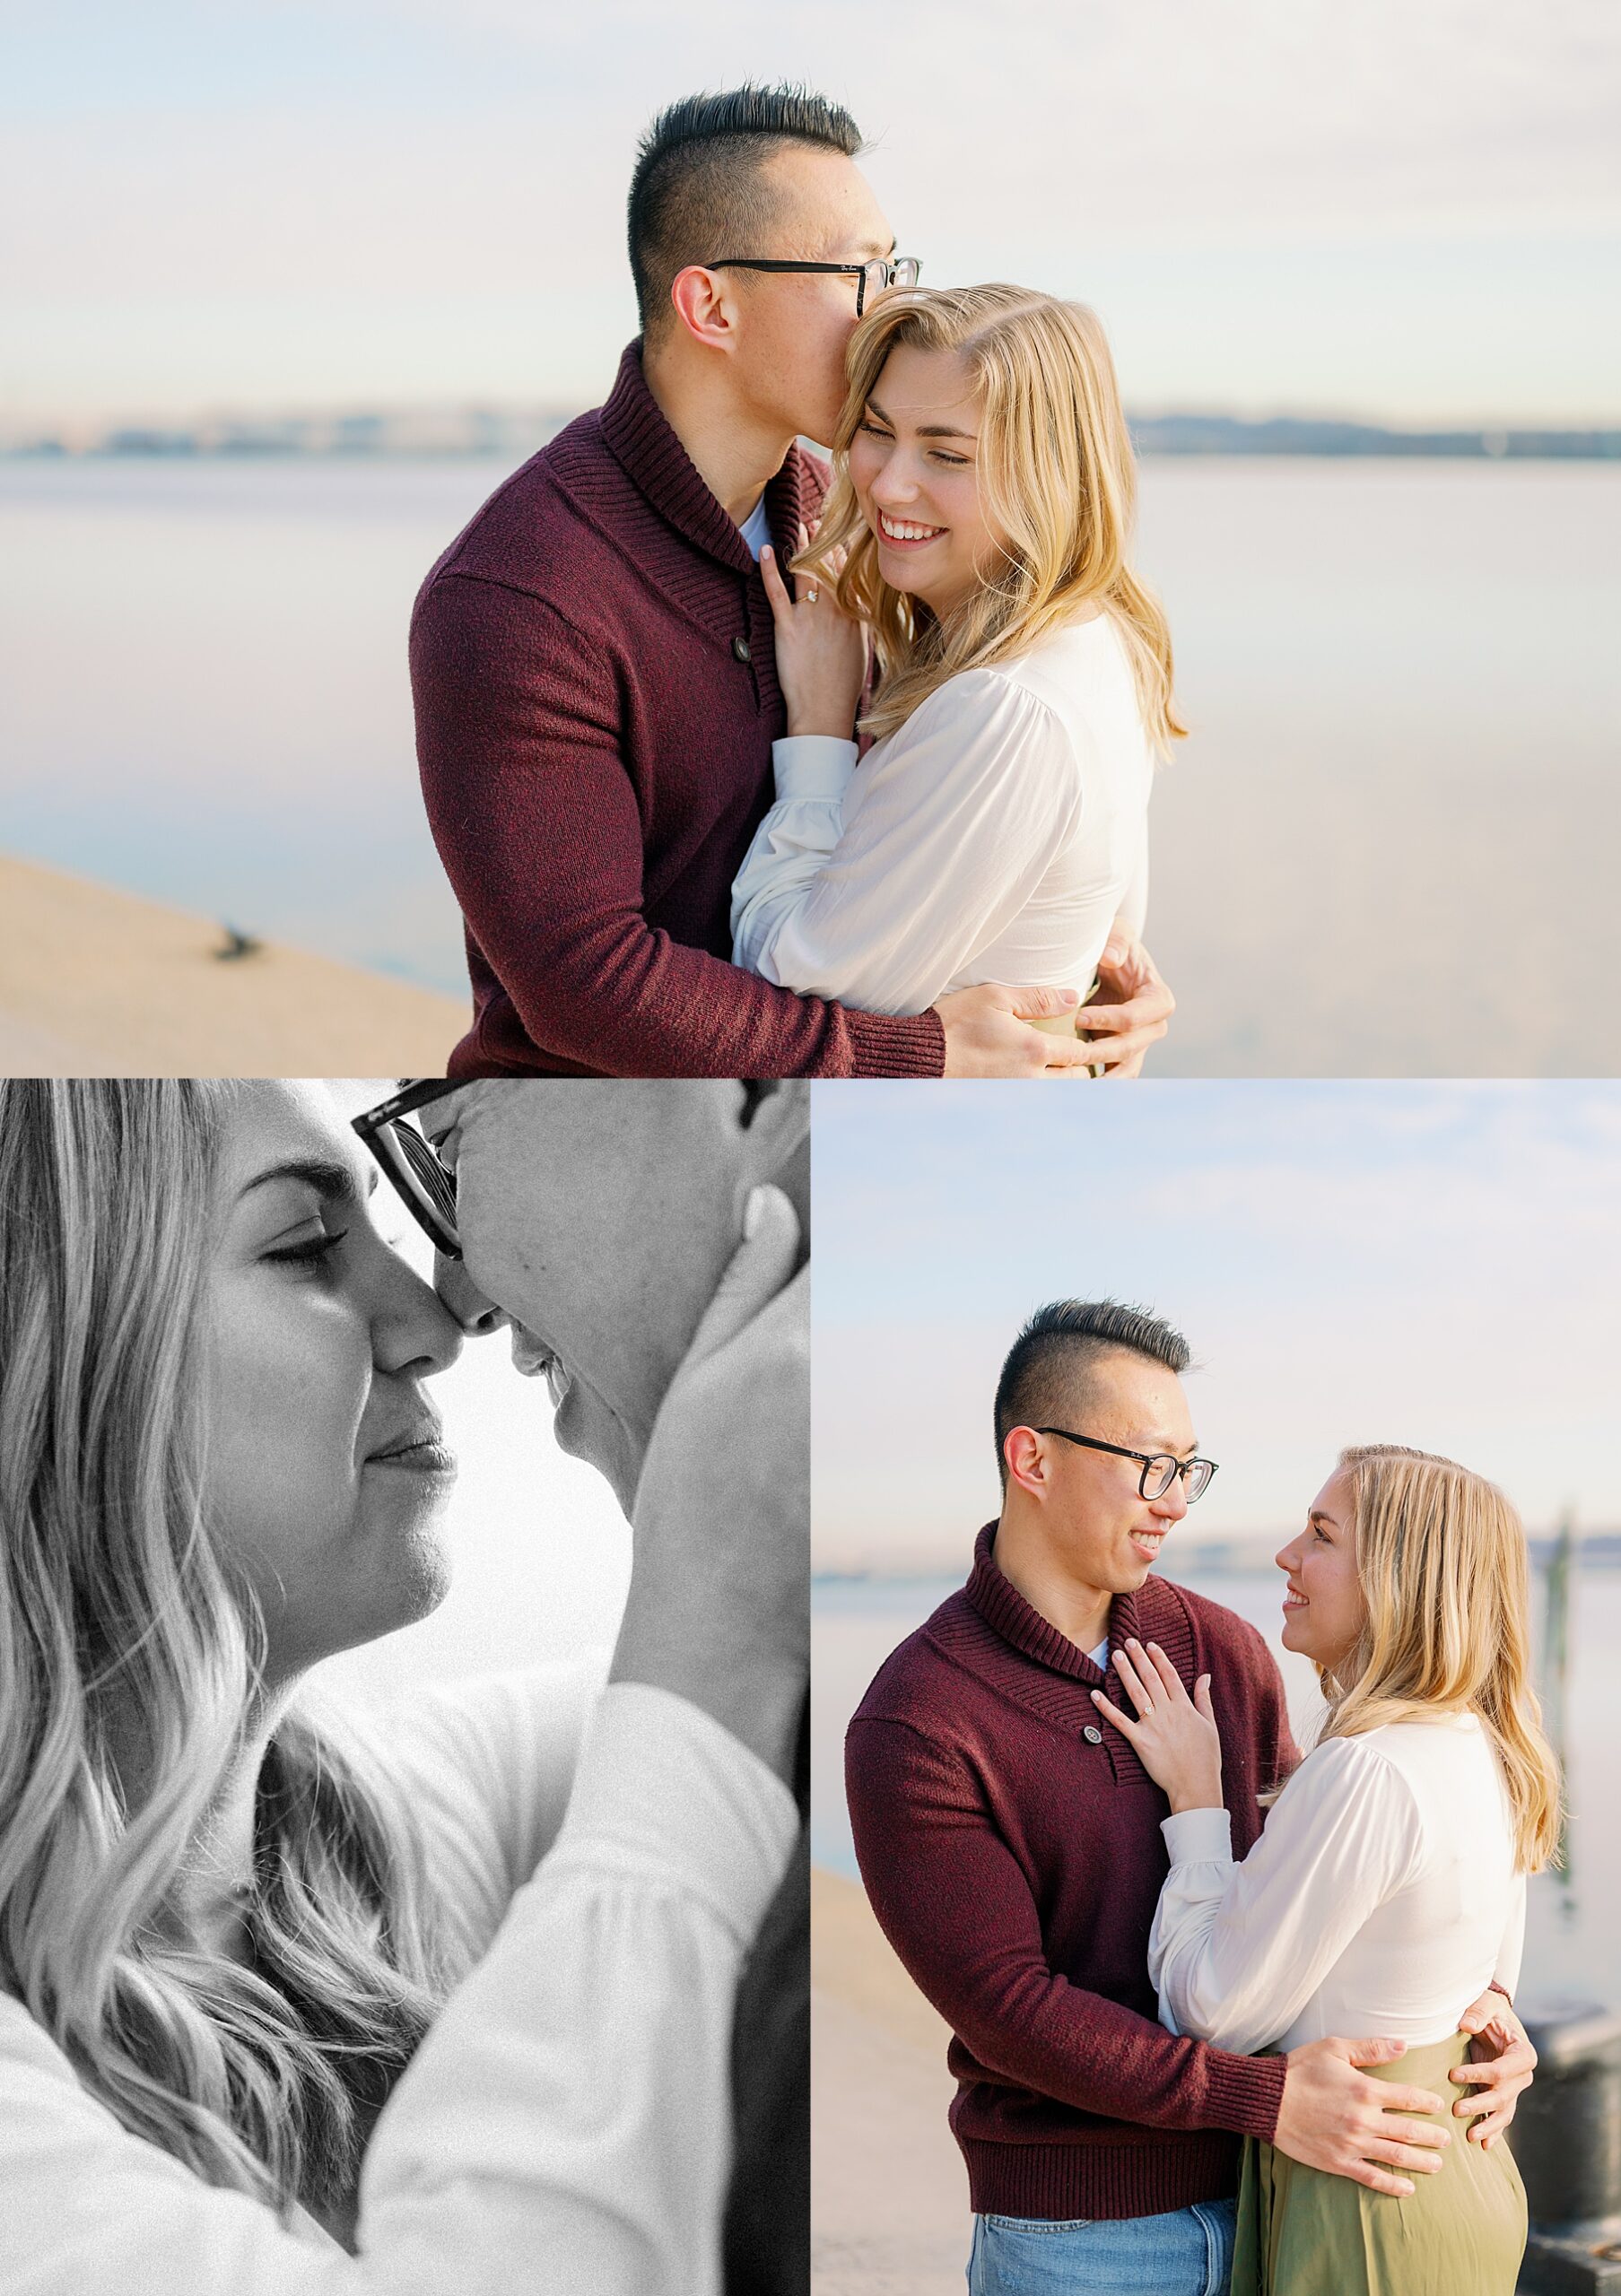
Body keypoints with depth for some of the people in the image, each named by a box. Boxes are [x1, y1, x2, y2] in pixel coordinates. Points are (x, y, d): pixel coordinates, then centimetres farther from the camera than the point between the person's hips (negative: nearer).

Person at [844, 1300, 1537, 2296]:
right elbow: (1008, 2009, -20)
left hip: (1258, 2198, 5)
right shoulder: (913, 1728, -16)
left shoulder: (1224, 1651, 2)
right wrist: (1268, 2100, -26)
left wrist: (1469, 1995, -8)